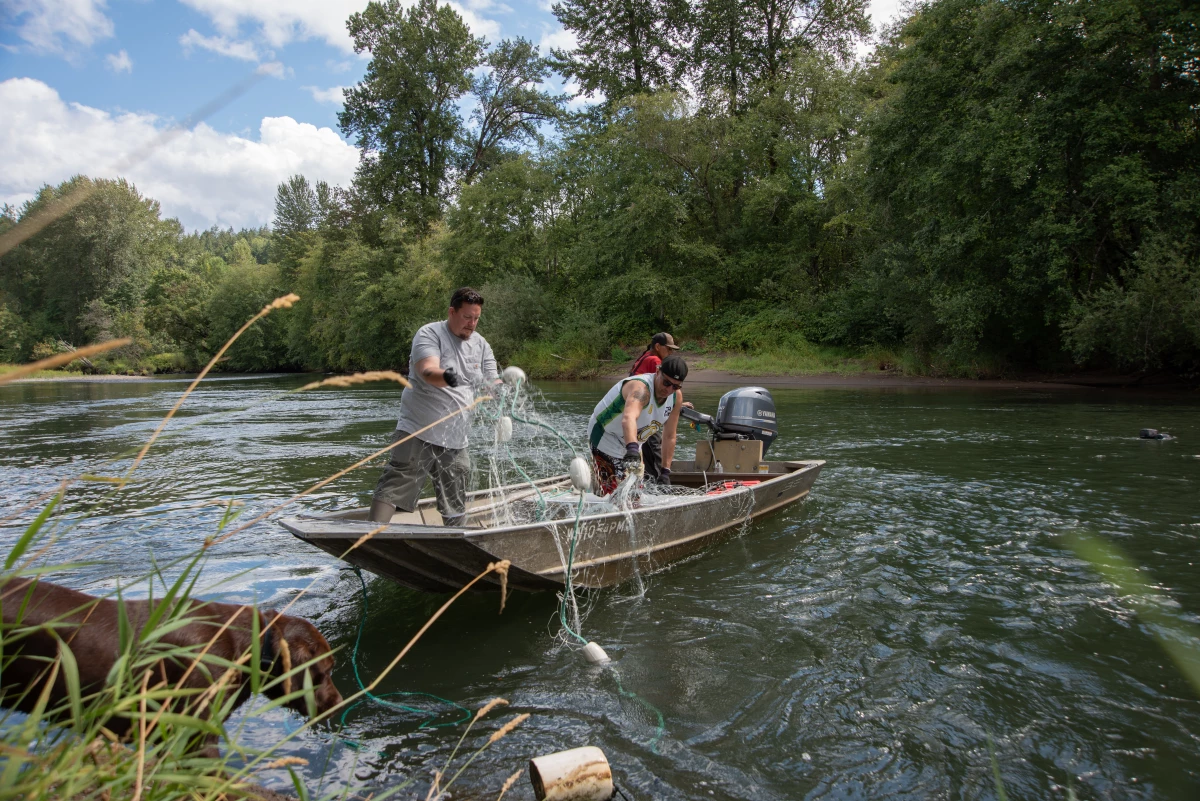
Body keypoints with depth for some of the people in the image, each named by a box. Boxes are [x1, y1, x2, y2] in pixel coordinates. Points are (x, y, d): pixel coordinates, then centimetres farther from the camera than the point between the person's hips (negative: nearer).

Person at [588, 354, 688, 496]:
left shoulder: (676, 397, -8)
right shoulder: (641, 388, -34)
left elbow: (669, 437, 0)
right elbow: (629, 418, -55)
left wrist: (665, 471, -2)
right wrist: (632, 450, -72)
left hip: (632, 443, 8)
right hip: (606, 440, -8)